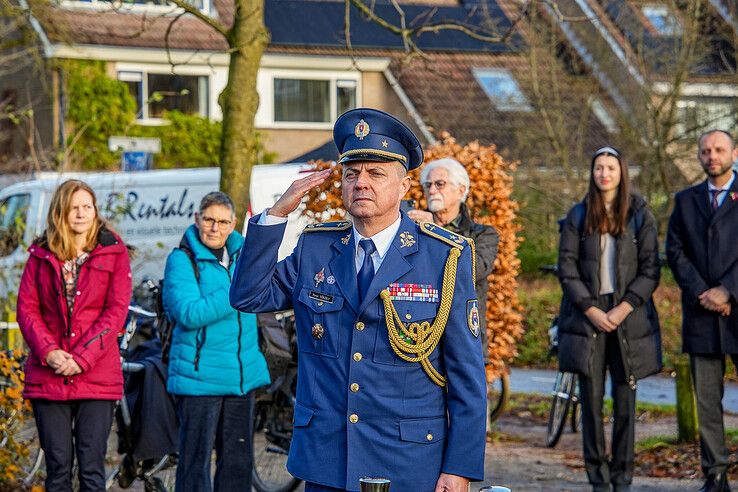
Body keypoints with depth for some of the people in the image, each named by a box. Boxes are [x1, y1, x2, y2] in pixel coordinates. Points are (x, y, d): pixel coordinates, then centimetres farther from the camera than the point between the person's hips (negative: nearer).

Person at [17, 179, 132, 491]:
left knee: (92, 466, -3)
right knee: (58, 465, 3)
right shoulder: (41, 255, 10)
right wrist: (48, 352, -11)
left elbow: (116, 311, -3)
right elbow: (26, 308, 5)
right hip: (47, 377, 2)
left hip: (97, 377, -2)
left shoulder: (113, 252, 4)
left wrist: (82, 358, -12)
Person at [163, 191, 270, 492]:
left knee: (238, 459, 12)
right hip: (199, 376, -6)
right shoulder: (182, 260, -7)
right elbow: (190, 314, -20)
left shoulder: (242, 253, 11)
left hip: (243, 375, 6)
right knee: (196, 462, -3)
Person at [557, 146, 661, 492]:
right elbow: (566, 268, 3)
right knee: (592, 398, -1)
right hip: (588, 316, 1)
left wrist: (623, 309, -10)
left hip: (628, 317, 0)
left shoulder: (640, 216, 5)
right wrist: (592, 310, -7)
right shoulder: (578, 216, 7)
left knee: (625, 399, 0)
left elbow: (650, 270, 1)